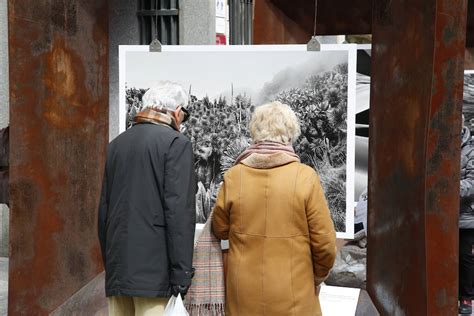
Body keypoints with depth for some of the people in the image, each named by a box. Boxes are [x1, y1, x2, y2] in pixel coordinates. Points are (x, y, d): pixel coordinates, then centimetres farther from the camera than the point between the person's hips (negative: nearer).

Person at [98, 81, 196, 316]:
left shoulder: (117, 143, 14)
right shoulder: (176, 142, -5)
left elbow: (103, 210, 14)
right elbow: (179, 210, -14)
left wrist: (109, 265, 19)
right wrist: (181, 274, -12)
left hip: (117, 269, 6)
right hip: (155, 269, -6)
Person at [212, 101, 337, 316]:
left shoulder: (233, 176, -8)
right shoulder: (305, 177, -14)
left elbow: (220, 230, 6)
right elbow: (324, 243, -9)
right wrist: (317, 277, 9)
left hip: (244, 295, 2)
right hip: (293, 295, -1)